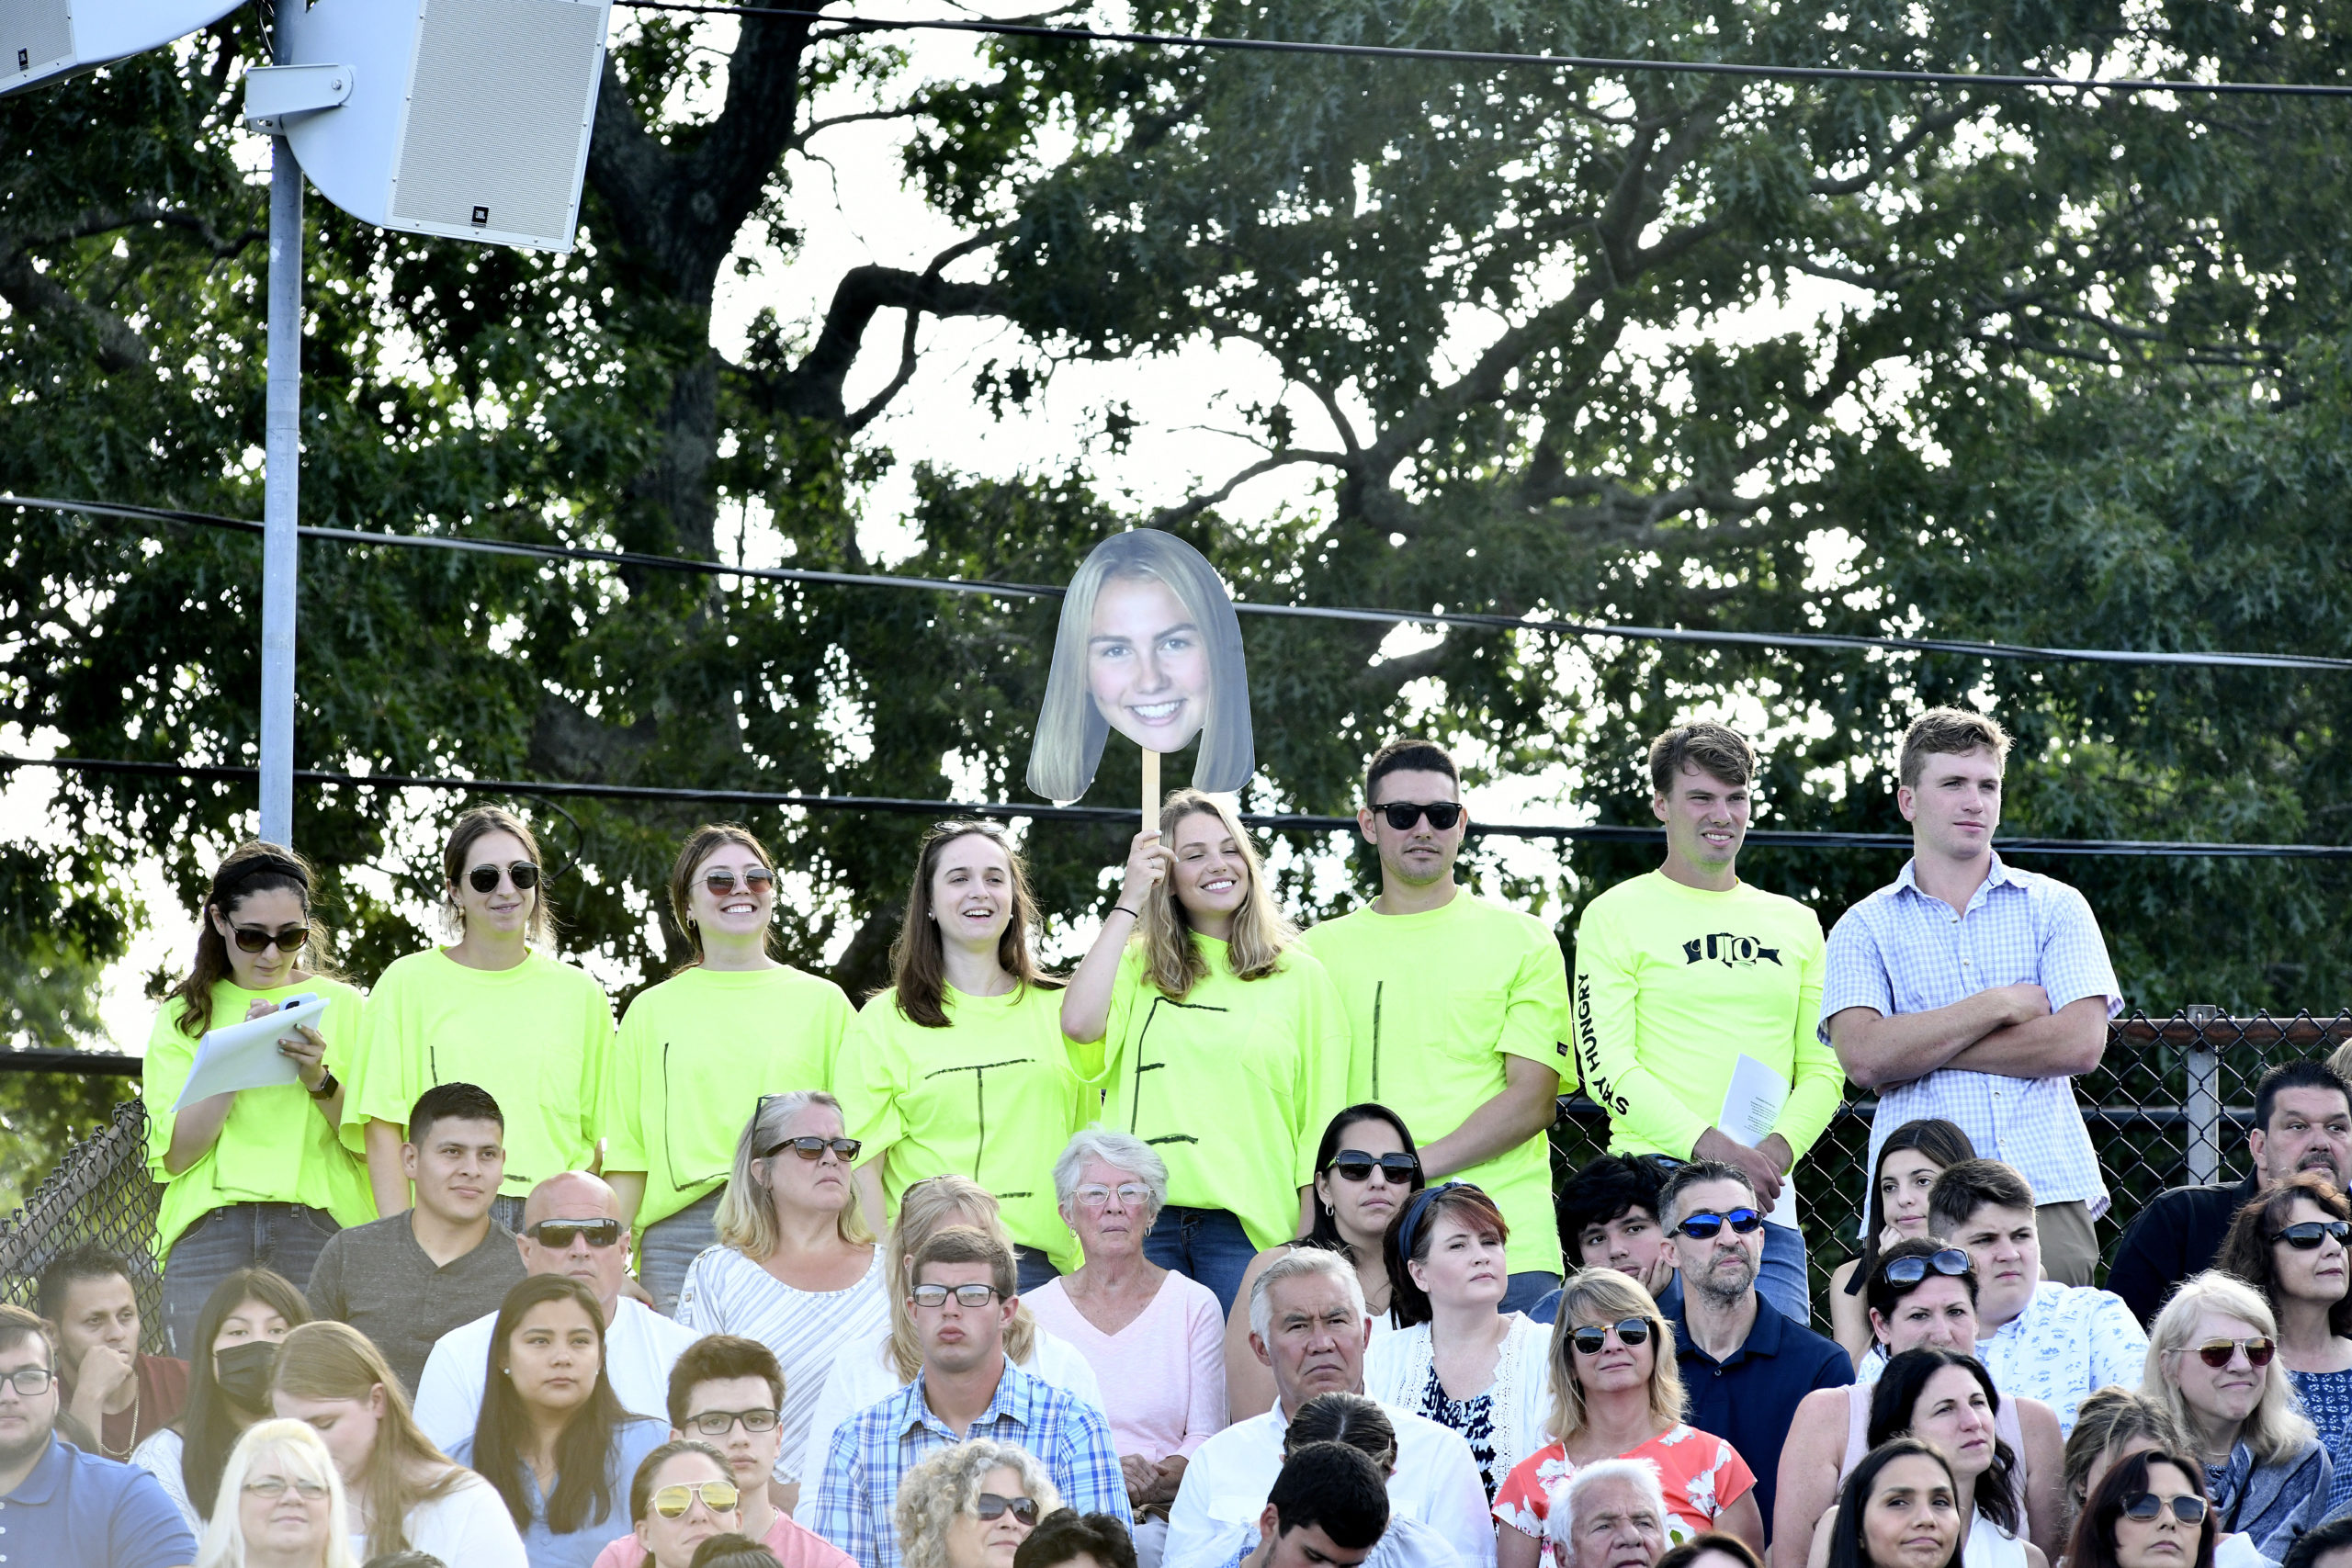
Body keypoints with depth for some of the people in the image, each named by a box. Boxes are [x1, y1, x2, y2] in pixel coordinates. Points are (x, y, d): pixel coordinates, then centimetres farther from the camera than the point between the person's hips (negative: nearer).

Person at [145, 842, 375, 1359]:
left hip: (319, 1228, -1)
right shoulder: (184, 1015, 14)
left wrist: (319, 1080, -10)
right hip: (211, 1233, 1)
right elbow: (176, 1155, 2)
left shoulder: (341, 1005, 12)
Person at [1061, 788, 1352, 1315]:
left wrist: (1307, 1245, 0)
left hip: (1248, 1225, -1)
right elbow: (1079, 1023, -7)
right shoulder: (1138, 965, 14)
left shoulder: (1299, 976, 10)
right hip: (1143, 1219, 1)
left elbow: (1320, 1119, 8)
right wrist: (1129, 902, -1)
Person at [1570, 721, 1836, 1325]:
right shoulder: (1617, 914, 4)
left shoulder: (1794, 924, 19)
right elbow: (1607, 1069, -4)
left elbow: (1823, 1068, 15)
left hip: (1767, 1207, 4)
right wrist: (1711, 1148, -16)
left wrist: (1777, 1149, -6)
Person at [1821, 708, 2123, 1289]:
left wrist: (1921, 1050, -2)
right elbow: (1865, 1056, -5)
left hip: (2050, 1191, 1)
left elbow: (2081, 1043, -1)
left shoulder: (2056, 908, 13)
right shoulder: (1865, 928, 11)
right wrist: (2002, 1004, -5)